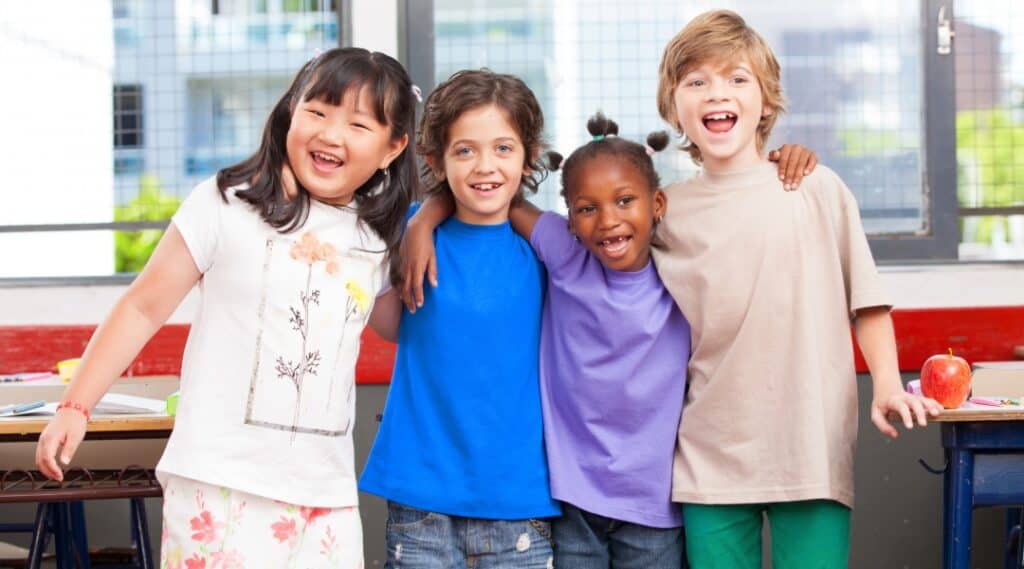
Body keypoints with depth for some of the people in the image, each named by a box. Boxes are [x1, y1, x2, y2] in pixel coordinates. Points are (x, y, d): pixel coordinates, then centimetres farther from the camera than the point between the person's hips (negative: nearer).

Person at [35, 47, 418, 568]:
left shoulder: (379, 240, 8)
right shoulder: (226, 204, -5)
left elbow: (400, 325, 25)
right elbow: (144, 307, -2)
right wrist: (75, 406, -7)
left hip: (326, 496, 4)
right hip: (221, 486, -4)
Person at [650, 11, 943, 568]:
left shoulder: (817, 190, 0)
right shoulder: (665, 211, 4)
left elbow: (866, 302, 4)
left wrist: (887, 386, -6)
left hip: (812, 451, -1)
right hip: (709, 457, 1)